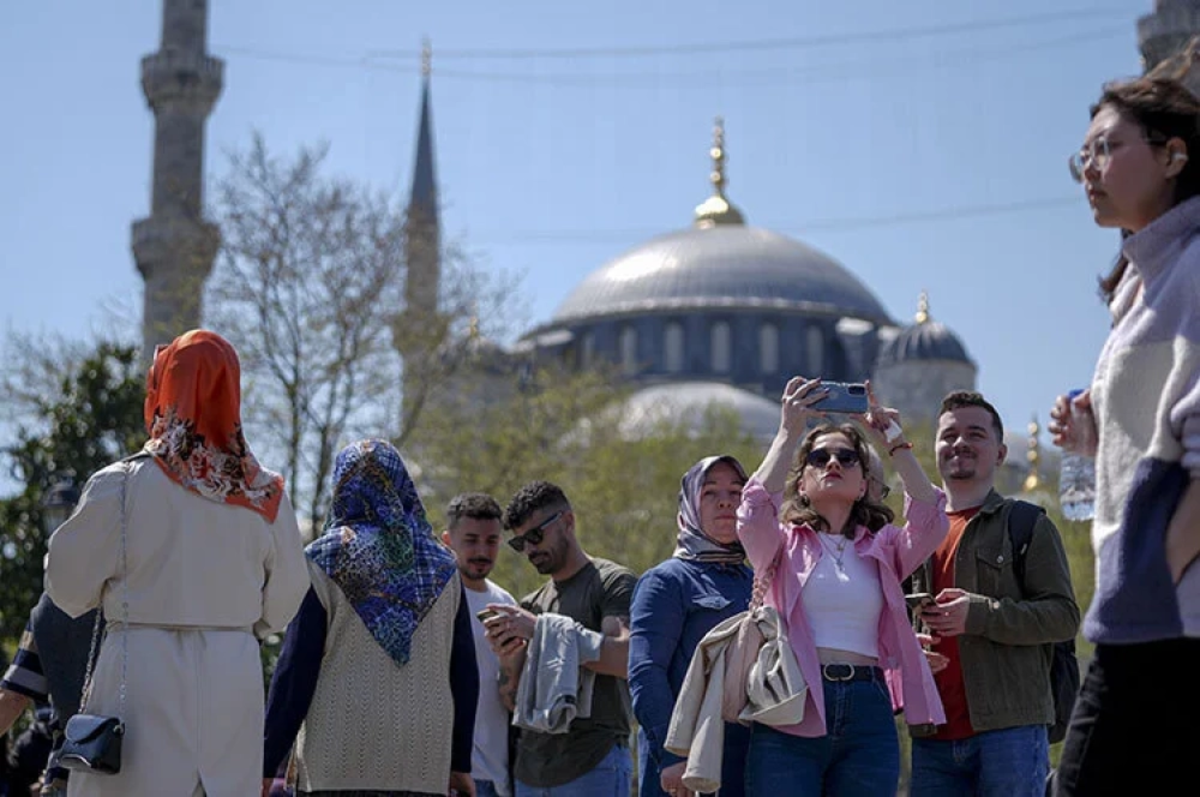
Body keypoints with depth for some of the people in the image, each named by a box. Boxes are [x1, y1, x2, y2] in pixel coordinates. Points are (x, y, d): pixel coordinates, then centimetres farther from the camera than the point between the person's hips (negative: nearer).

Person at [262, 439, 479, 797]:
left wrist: (268, 762, 0)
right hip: (422, 764, 3)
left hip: (338, 758, -3)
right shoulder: (442, 566, 10)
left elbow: (295, 668, -4)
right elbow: (464, 673, 9)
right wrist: (460, 762, 15)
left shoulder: (324, 560, 0)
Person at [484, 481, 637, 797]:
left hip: (594, 767, -6)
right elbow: (513, 700, 16)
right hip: (530, 771, 7)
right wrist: (508, 662, -6)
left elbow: (625, 658, -17)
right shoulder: (531, 606, 19)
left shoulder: (613, 582, 0)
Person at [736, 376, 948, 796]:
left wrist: (895, 445, -3)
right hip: (791, 713, -2)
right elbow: (756, 512, -12)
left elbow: (930, 521, -4)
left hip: (868, 716, 2)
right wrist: (788, 433, -9)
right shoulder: (784, 543, 11)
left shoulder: (882, 548, 16)